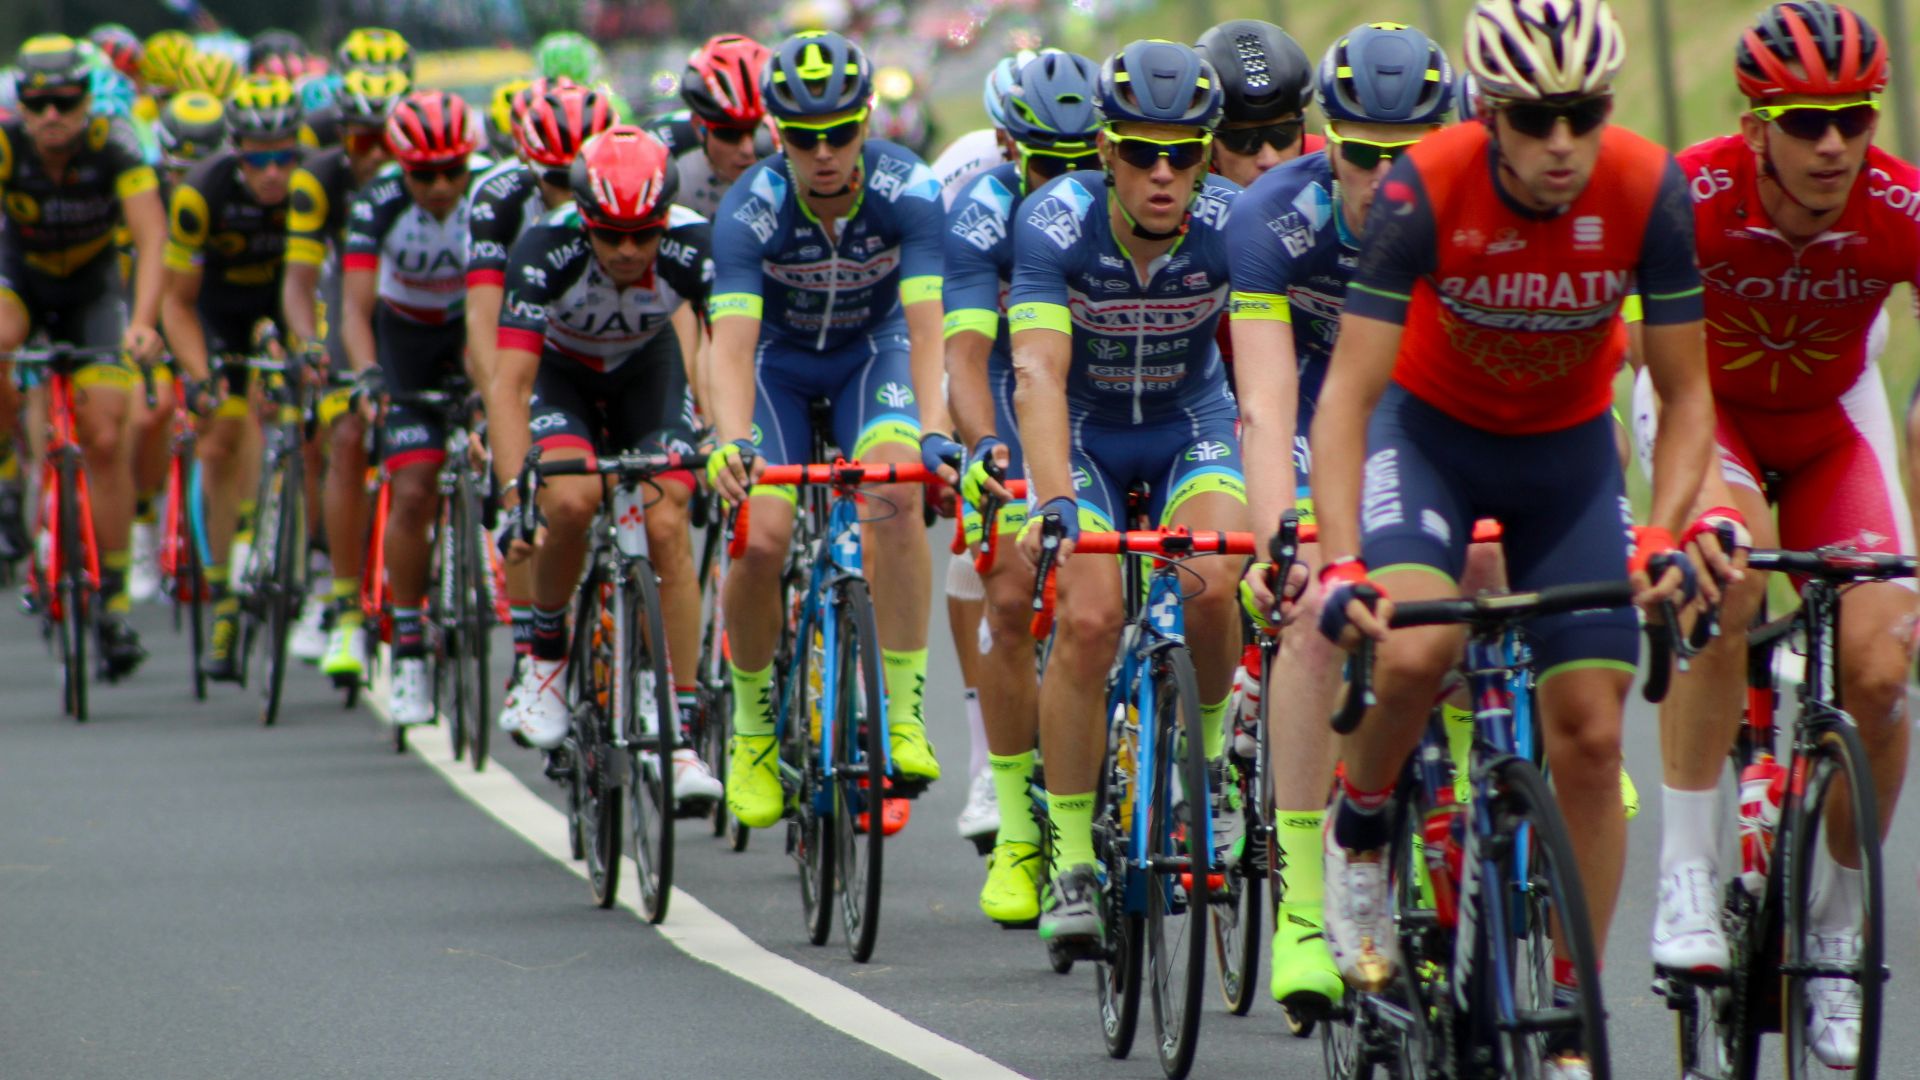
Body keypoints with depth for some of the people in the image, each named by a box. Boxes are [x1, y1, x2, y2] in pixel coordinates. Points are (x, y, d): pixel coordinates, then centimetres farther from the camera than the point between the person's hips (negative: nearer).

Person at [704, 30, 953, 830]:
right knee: (761, 538, -19)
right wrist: (731, 440, -56)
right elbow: (732, 342, -38)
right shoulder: (751, 210, -29)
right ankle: (753, 721, 6)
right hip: (779, 363, 0)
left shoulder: (906, 190, -27)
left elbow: (926, 323, -35)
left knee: (897, 492, -29)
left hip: (871, 352, 0)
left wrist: (935, 431, -50)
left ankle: (903, 713, -22)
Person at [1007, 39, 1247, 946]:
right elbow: (1039, 375, -37)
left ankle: (1205, 752, 3)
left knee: (1210, 586, -27)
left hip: (1190, 422, 1)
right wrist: (1053, 502, -50)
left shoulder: (1234, 227, -24)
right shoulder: (1055, 225, -28)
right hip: (1083, 431, -1)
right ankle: (1071, 862, -10)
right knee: (1089, 616, -21)